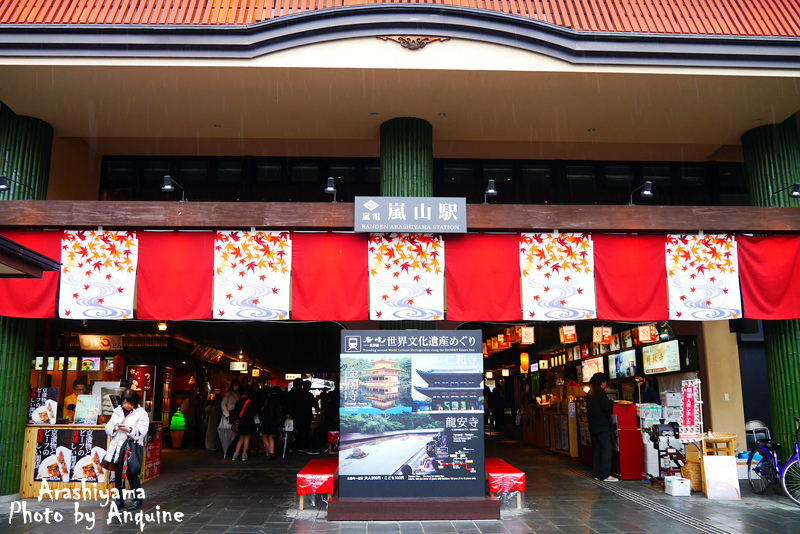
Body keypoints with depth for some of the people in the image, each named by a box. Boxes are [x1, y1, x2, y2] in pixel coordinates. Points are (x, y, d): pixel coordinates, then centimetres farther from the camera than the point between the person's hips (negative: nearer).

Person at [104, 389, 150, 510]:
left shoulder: (141, 414, -2)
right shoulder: (117, 411, 14)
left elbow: (141, 433, -8)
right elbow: (108, 427, 13)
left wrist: (129, 430, -23)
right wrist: (114, 428, -9)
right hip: (117, 448, 5)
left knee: (131, 473, -6)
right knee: (118, 474, 9)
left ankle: (138, 498, 6)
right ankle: (120, 499, 20)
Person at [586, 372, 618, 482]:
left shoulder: (590, 393, 14)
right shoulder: (600, 392, -13)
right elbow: (608, 408, -16)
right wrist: (611, 402, 4)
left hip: (593, 426, 9)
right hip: (602, 426, -9)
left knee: (597, 450, 12)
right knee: (607, 449, -8)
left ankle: (597, 474, 14)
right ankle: (605, 475, -11)